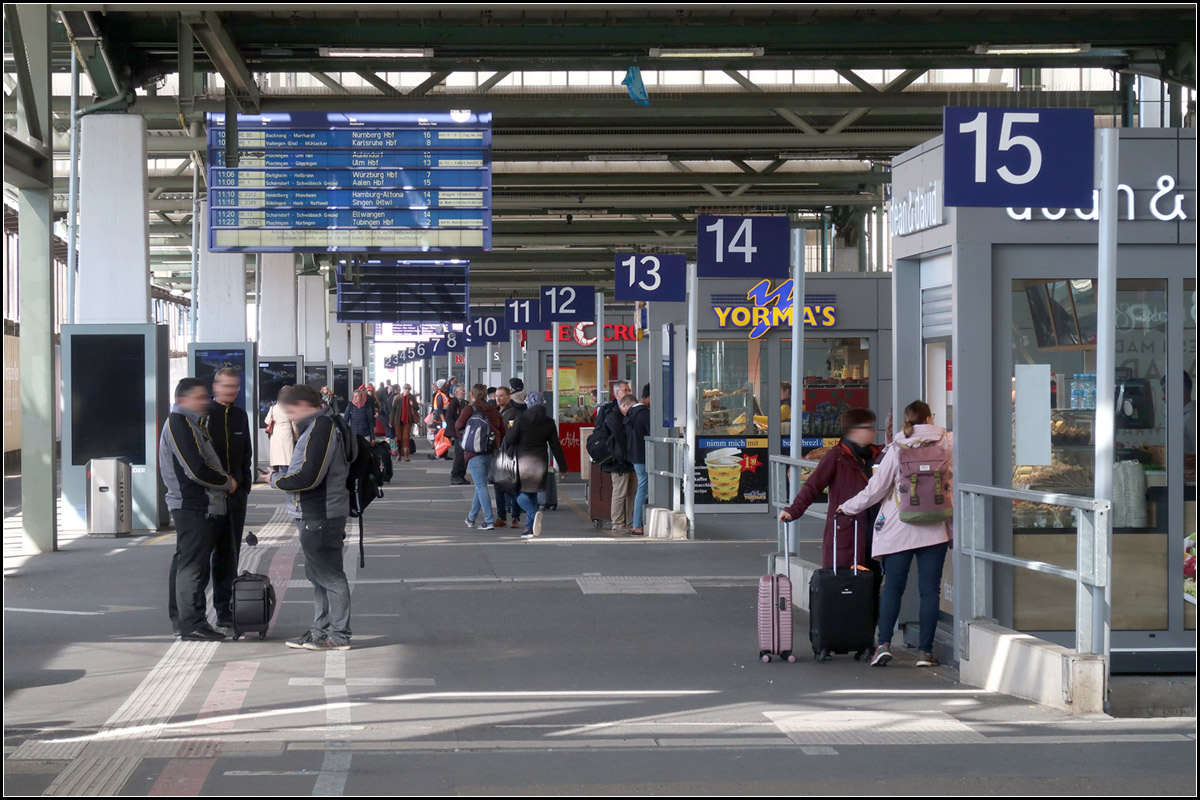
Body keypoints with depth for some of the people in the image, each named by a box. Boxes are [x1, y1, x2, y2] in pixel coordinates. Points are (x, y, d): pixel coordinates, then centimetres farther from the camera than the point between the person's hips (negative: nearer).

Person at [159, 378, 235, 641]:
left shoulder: (192, 423, 19)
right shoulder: (179, 424, -14)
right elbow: (197, 470, -21)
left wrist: (224, 481, 9)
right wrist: (227, 482, -8)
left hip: (197, 505, 11)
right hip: (193, 507, -11)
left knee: (184, 562, 14)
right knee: (193, 564, -9)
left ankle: (180, 619, 21)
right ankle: (191, 623, -9)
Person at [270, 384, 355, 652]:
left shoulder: (321, 428, -17)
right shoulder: (322, 425, 15)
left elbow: (308, 476, -22)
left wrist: (277, 479, -9)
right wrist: (283, 476, 10)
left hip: (320, 517, -11)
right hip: (315, 515, 11)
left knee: (330, 577, -5)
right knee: (318, 576, 16)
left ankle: (338, 635, 0)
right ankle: (321, 631, 24)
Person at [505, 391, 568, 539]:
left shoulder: (521, 419, -9)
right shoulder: (549, 422, 3)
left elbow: (510, 440, -8)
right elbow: (556, 446, 7)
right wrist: (562, 466, 14)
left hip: (523, 460, -4)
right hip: (540, 461, 4)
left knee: (520, 493, 2)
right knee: (532, 493, 15)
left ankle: (533, 513, -28)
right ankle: (530, 528, 10)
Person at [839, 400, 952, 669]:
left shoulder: (896, 449, -1)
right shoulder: (944, 445, 2)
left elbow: (877, 487, 1)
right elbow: (950, 484, 6)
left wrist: (848, 506, 12)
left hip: (899, 527, 0)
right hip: (934, 528, 0)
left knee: (893, 586, 5)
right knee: (929, 589, 3)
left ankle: (884, 643, -8)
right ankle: (925, 650, 1)